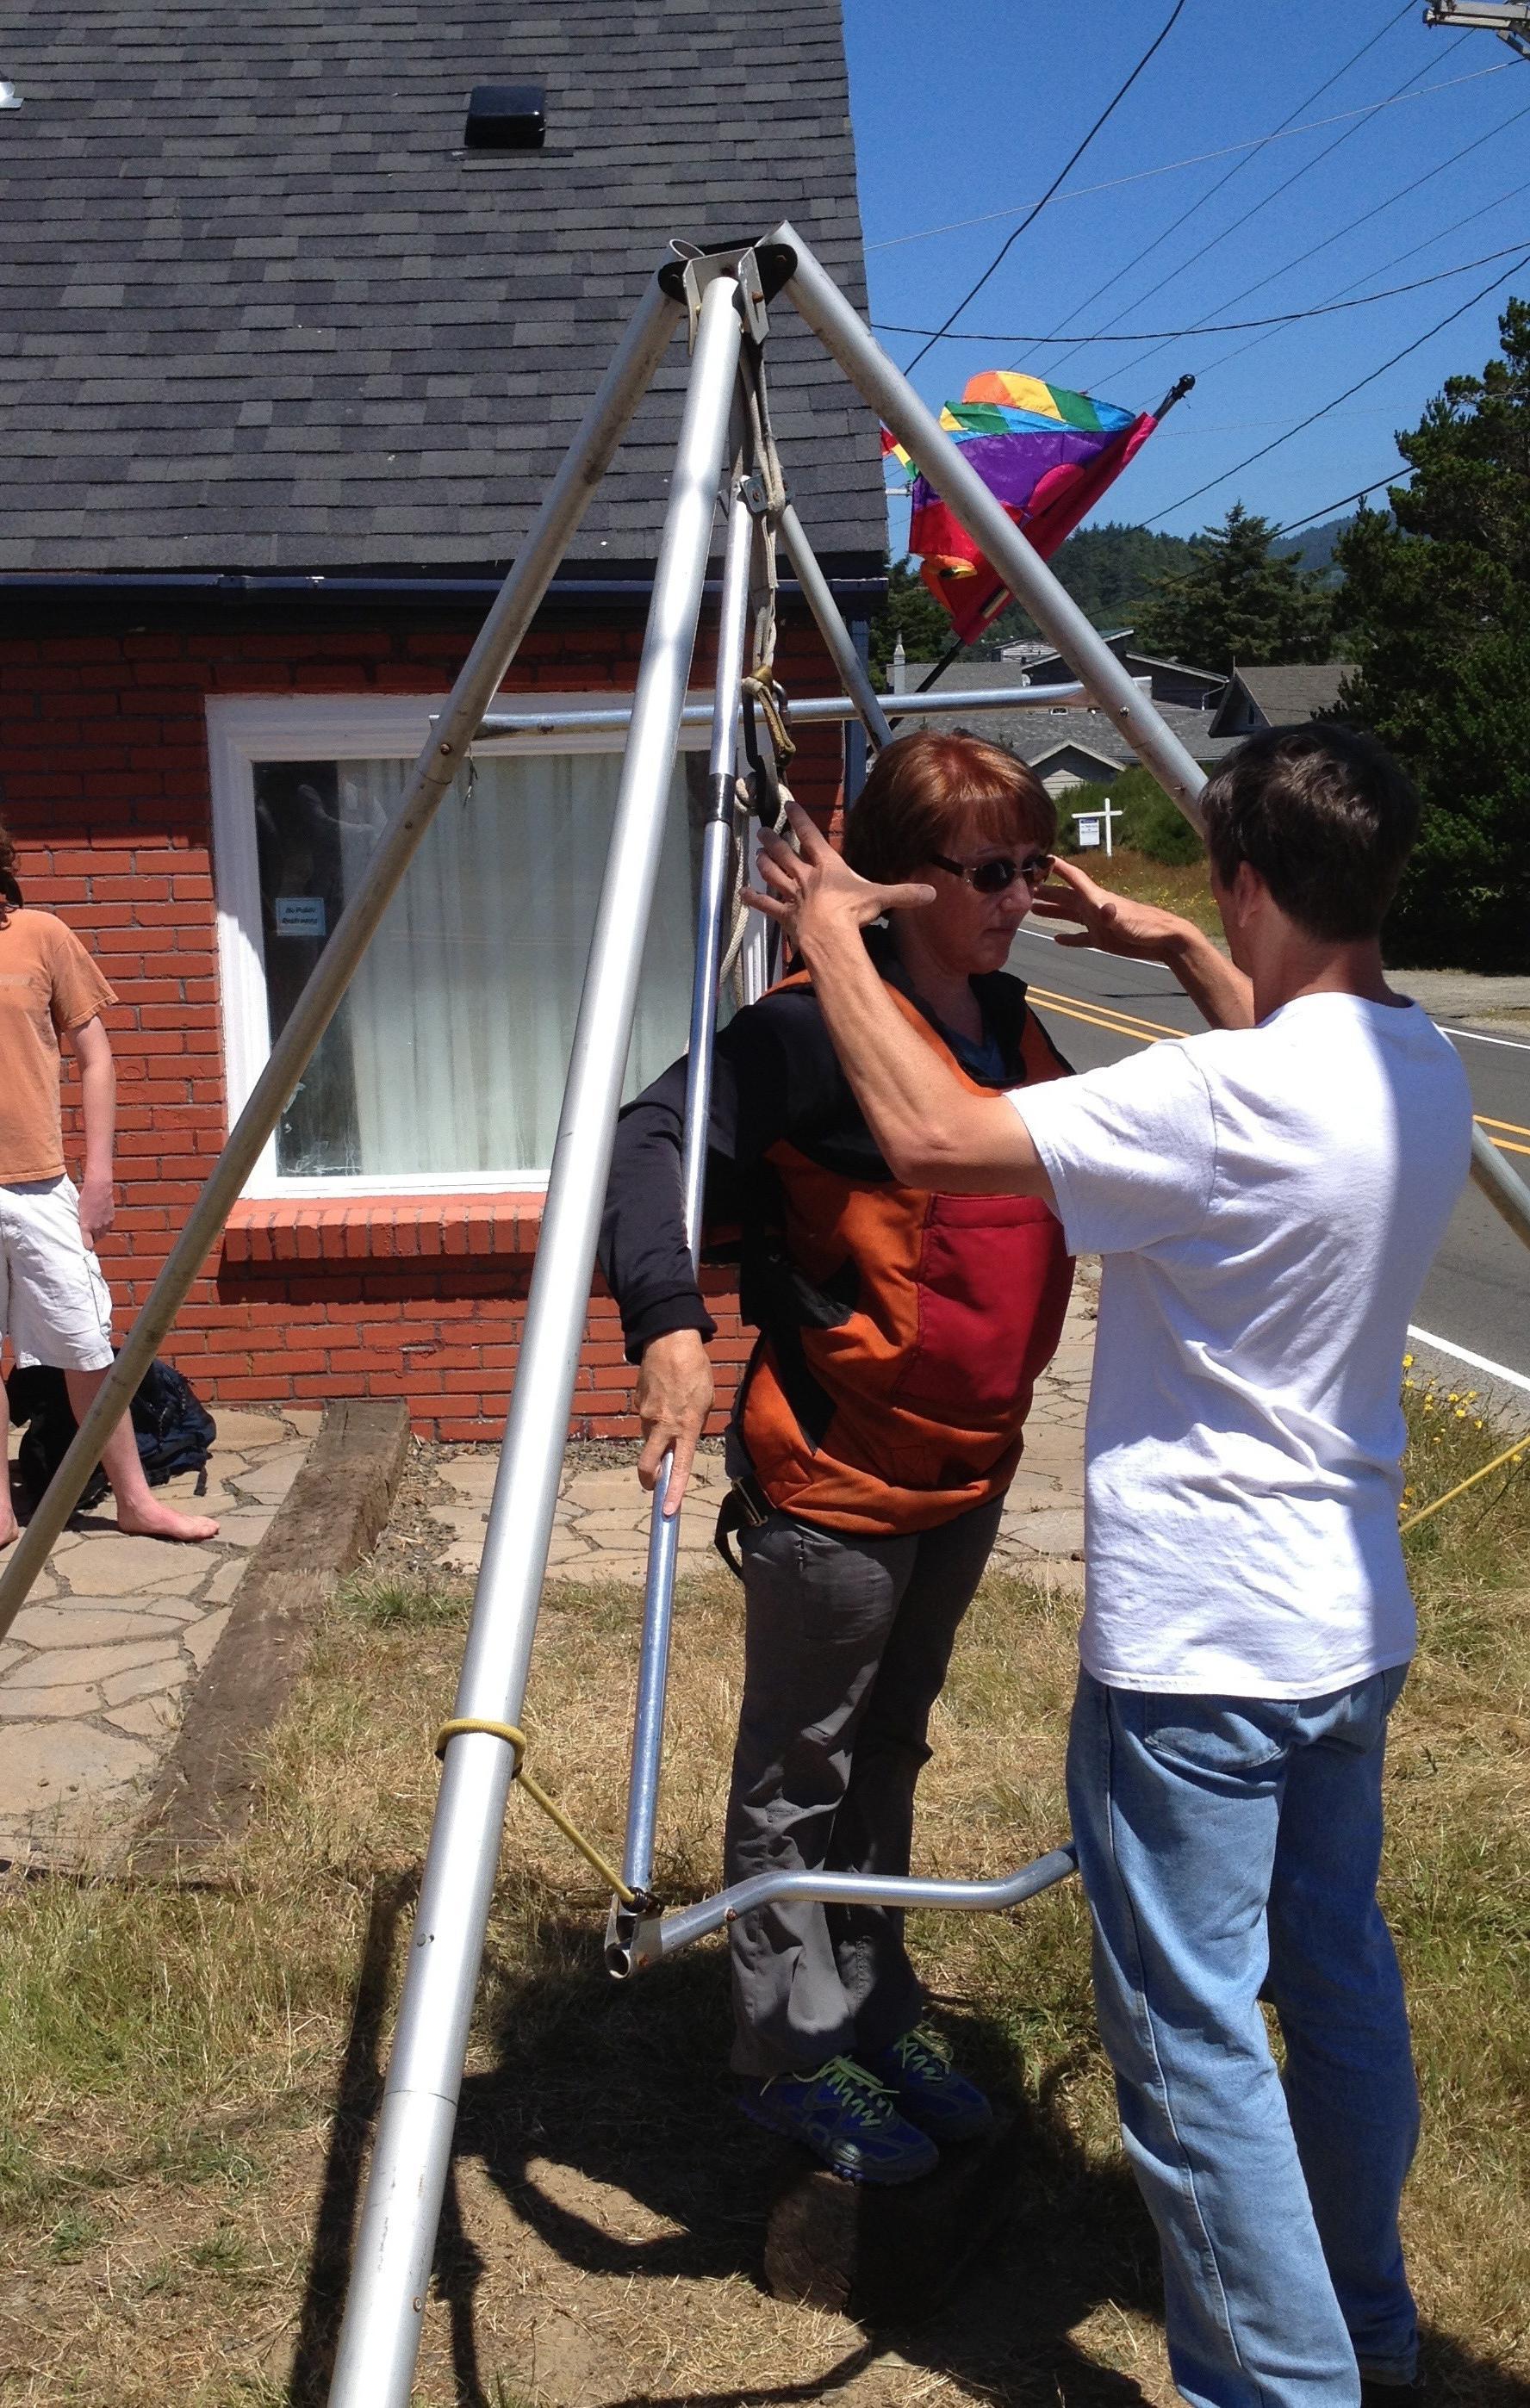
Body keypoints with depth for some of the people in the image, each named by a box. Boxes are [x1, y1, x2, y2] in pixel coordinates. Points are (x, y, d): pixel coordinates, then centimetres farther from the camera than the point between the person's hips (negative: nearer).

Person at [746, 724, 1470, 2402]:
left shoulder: (1228, 1096, -25)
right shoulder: (1422, 1069, 2)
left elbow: (931, 1136, -25)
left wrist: (832, 936, -13)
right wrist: (1166, 949, 24)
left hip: (1196, 1650, -9)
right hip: (1355, 1631, 9)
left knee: (1194, 2042, 4)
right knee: (1339, 1983, 23)